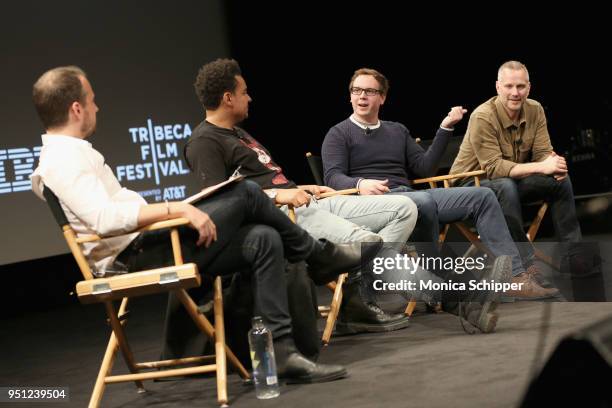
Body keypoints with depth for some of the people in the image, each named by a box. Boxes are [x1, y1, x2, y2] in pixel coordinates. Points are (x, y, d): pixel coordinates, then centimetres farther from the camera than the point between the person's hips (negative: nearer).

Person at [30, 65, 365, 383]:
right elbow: (104, 219, -27)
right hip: (136, 258, -10)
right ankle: (319, 255, 14)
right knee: (245, 193, -9)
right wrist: (177, 208, -26)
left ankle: (281, 353, -6)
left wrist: (171, 213, 16)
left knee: (263, 240, -2)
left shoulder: (66, 156, 20)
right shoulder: (63, 160, -14)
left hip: (143, 254, 10)